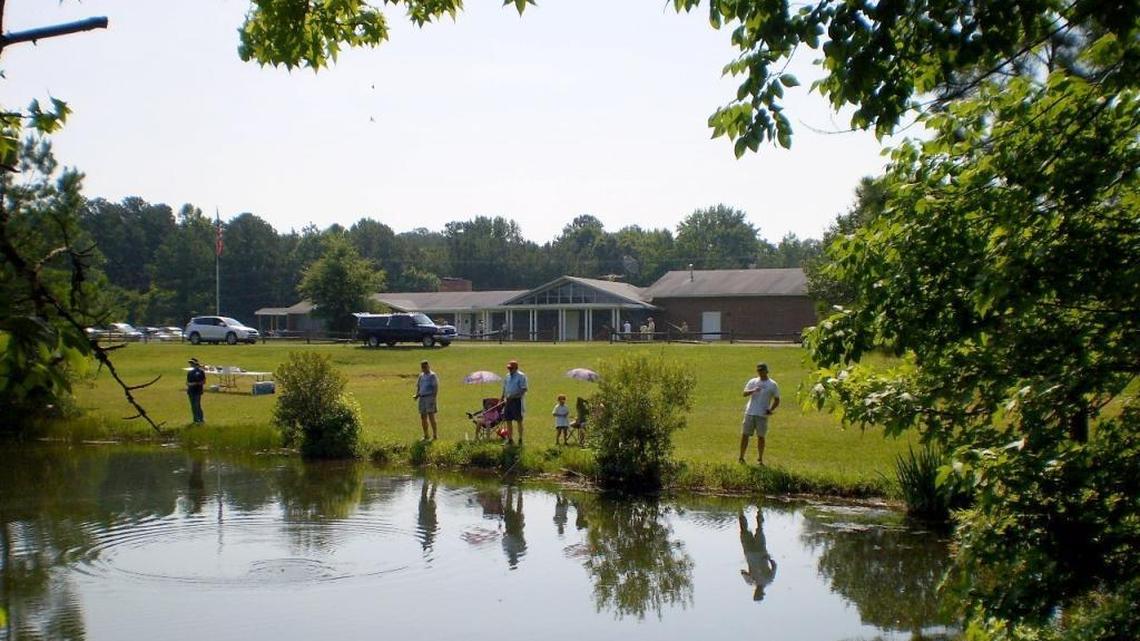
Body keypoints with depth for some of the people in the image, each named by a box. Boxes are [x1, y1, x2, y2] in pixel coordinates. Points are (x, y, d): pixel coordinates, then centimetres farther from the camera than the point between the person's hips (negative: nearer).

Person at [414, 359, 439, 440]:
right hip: (422, 397, 7)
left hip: (430, 397, -7)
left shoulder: (432, 375, -3)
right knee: (423, 417, 7)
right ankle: (426, 435, 16)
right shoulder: (421, 376, 16)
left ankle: (435, 435, -8)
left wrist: (434, 398, -17)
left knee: (431, 416, -12)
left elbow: (436, 388, -8)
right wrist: (417, 395, 5)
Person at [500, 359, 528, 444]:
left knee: (519, 421, 0)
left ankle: (520, 440, 6)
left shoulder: (521, 376, -7)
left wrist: (513, 396, -21)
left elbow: (524, 390, -13)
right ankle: (510, 439, 16)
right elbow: (504, 388, 22)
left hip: (517, 400, -7)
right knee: (508, 421, 7)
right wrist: (502, 397, 10)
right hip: (508, 401, 7)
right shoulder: (507, 376, 14)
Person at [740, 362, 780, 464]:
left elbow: (777, 400, 9)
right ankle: (741, 457, 6)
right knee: (745, 435, 0)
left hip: (762, 415, -1)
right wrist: (753, 391, -21)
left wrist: (770, 410, -6)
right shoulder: (752, 382, 10)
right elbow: (745, 393, 0)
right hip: (750, 413, 1)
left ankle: (760, 459, 12)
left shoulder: (773, 385, 6)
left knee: (761, 437, 2)